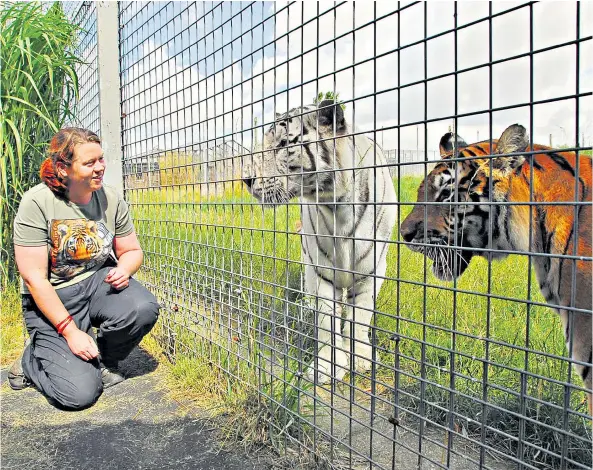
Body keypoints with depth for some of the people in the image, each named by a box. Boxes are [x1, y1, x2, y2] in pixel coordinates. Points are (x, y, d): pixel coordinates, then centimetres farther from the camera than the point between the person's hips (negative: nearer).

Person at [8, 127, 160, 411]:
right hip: (52, 298, -4)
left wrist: (124, 268, -19)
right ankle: (32, 360, 19)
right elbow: (34, 277, -17)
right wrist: (70, 331, -19)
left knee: (144, 308, -30)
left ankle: (102, 362, 3)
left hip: (98, 281, 4)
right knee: (79, 393, -16)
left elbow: (132, 251, 7)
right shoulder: (37, 203, -18)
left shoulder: (111, 199, -5)